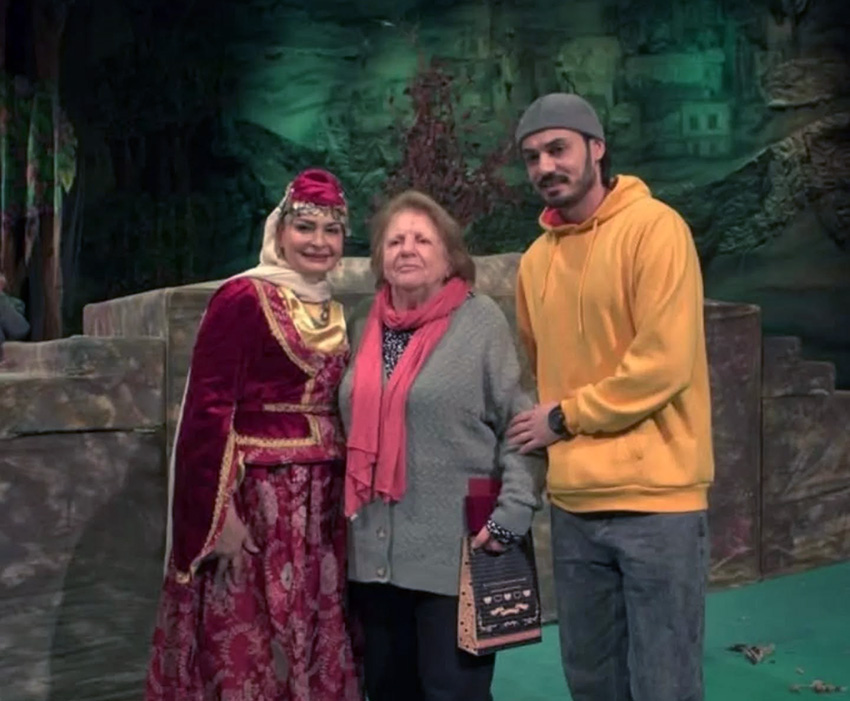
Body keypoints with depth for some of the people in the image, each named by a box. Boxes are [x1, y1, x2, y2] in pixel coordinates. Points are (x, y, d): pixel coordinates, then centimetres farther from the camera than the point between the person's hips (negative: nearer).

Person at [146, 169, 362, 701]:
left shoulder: (333, 312, 13)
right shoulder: (242, 298, -9)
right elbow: (208, 408, -14)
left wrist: (349, 497, 15)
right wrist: (220, 512, -18)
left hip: (322, 503, 7)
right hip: (254, 497, -7)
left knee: (314, 641, 14)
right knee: (247, 644, 1)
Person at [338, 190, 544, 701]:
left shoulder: (481, 320, -6)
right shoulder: (364, 328, 10)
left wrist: (512, 513, -17)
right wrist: (347, 514, 13)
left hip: (456, 554, -5)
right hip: (375, 552, 6)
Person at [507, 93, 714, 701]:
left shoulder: (654, 227, -10)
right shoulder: (536, 258, 11)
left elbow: (665, 361, -17)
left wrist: (565, 418, -9)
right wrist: (551, 433, 7)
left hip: (655, 497, -6)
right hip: (574, 502, 7)